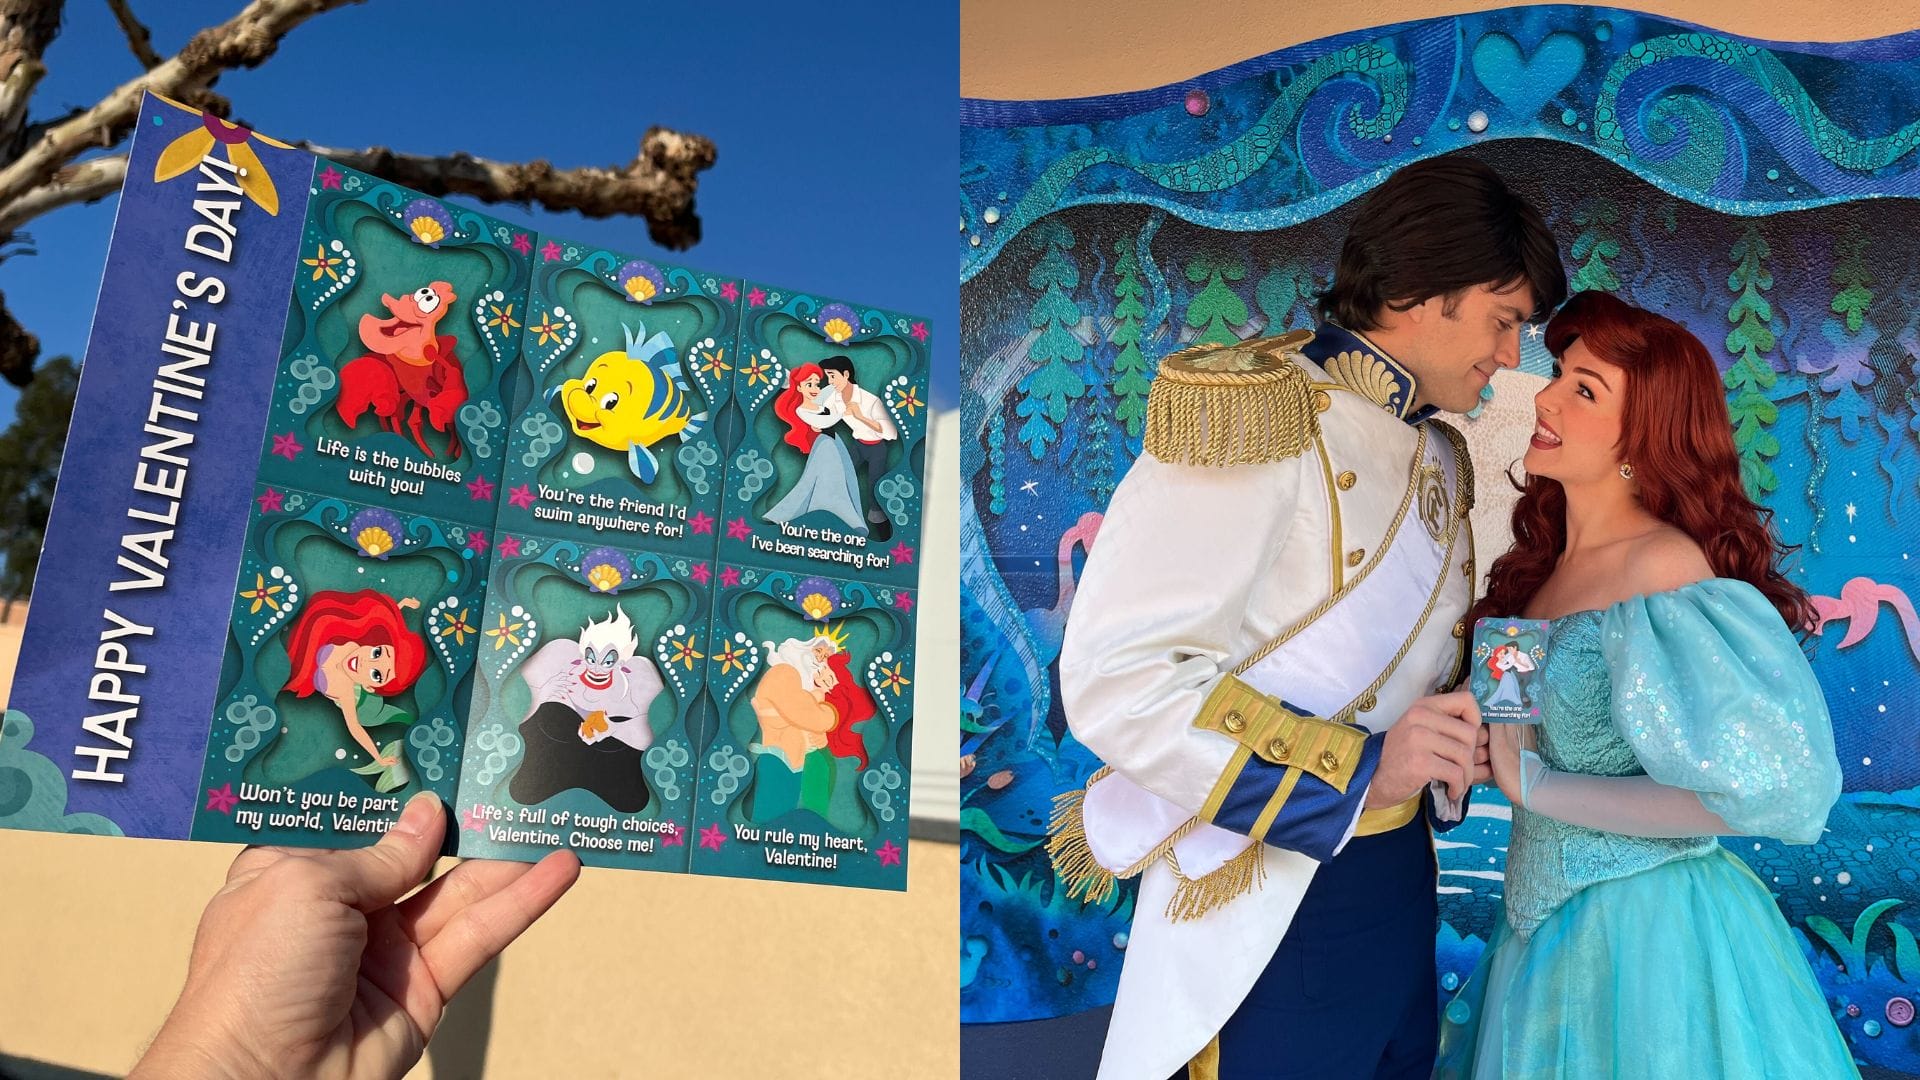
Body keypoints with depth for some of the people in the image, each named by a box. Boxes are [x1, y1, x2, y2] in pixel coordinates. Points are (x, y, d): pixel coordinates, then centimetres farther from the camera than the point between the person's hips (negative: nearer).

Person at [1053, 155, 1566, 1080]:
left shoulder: (1439, 456, 9)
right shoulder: (1254, 418, -19)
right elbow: (1114, 678, -25)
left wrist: (1471, 727, 0)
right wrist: (1357, 770, -25)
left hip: (1401, 865, 8)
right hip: (1271, 902, -8)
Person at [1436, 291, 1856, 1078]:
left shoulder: (1664, 563, -19)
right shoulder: (1546, 563, 4)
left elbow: (1755, 790, -24)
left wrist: (1533, 784, -18)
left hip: (1643, 938, -7)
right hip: (1548, 922, 7)